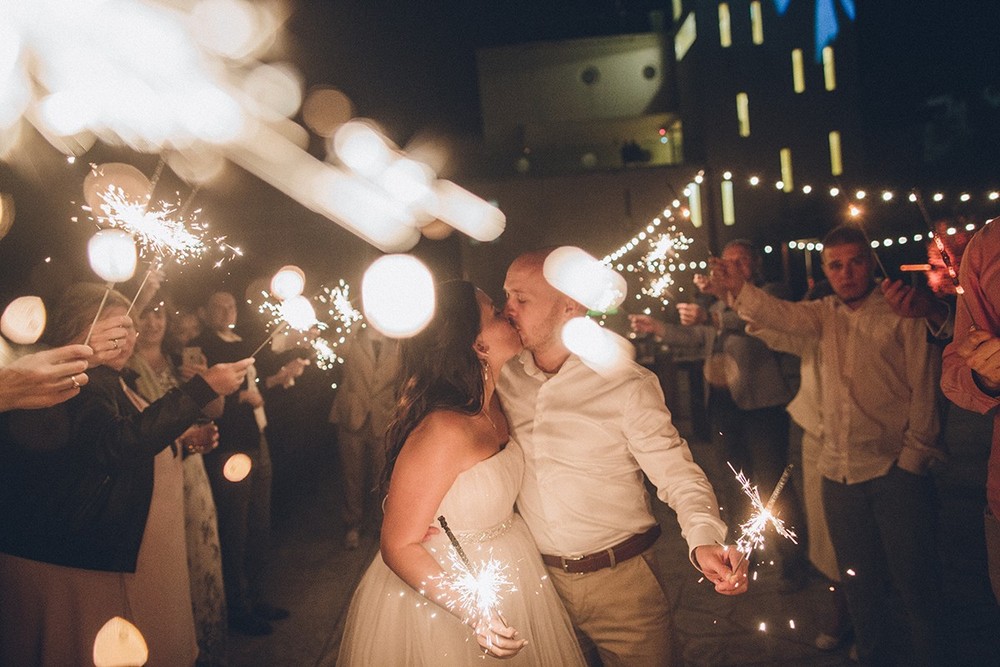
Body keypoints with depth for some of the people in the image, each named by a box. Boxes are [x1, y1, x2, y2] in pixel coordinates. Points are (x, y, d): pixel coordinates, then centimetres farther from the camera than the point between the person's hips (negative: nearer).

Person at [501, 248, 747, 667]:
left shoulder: (628, 385, -14)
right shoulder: (502, 377, -3)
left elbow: (678, 475, -14)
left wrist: (705, 539, -32)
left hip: (622, 582, -3)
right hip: (536, 580, 3)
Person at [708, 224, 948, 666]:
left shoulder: (902, 313, -2)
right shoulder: (827, 314, 10)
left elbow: (925, 388, -5)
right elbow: (780, 315, -8)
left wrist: (914, 455, -10)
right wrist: (738, 289, -26)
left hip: (895, 468, -4)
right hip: (839, 469, 4)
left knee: (915, 583, 2)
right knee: (858, 581, 17)